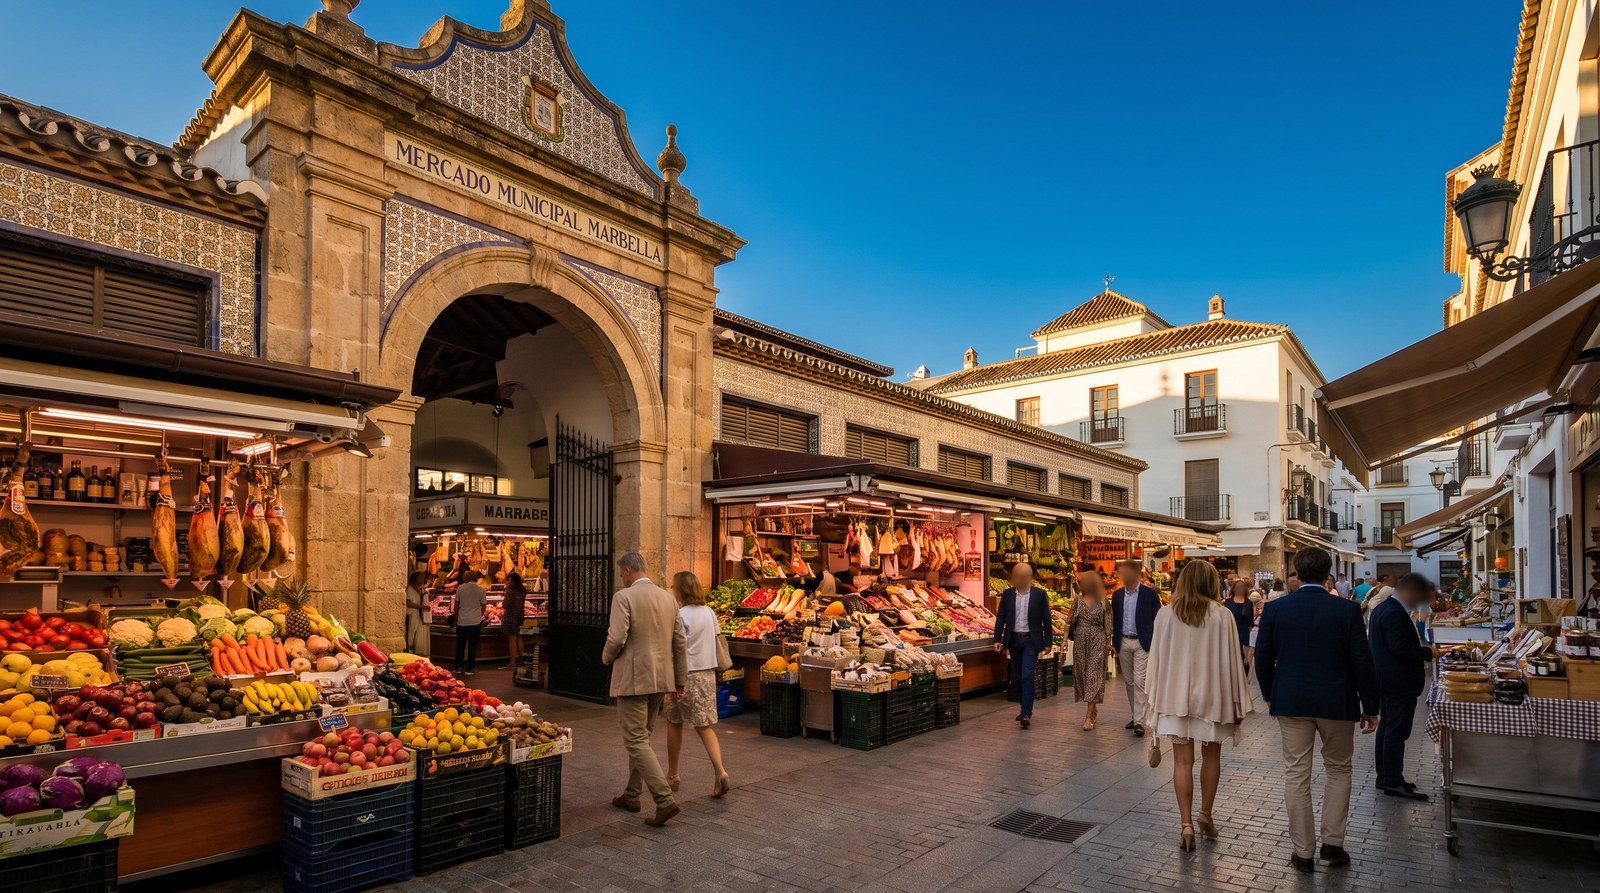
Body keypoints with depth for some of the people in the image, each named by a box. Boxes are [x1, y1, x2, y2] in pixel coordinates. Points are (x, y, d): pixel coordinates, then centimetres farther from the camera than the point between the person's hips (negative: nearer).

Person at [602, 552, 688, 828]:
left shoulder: (624, 597, -12)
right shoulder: (668, 597, 7)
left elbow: (617, 638, -19)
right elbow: (680, 641, 9)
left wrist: (606, 658, 3)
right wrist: (681, 679, 16)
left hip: (634, 678, -7)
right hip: (662, 678, 7)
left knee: (636, 740, -2)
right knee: (640, 736, 20)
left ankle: (665, 800, -9)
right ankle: (632, 795, 31)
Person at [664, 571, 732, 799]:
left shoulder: (680, 615, -14)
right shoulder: (709, 612, 6)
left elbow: (680, 650, -16)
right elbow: (715, 641, 11)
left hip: (687, 675, -6)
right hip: (708, 673, 6)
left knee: (674, 723, 13)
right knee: (705, 726, 7)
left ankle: (672, 776, 24)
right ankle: (720, 772, -10)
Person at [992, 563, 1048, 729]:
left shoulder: (1039, 594, -4)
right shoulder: (1007, 594, 4)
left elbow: (1046, 619, 0)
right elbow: (1000, 617, 5)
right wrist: (997, 639, 0)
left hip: (1031, 640, -4)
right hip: (1013, 640, 4)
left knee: (1027, 676, -13)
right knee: (1018, 677, 11)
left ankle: (1026, 714, -12)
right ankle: (1025, 709, 24)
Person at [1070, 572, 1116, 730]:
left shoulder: (1103, 601, 0)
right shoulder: (1077, 600, 6)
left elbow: (1108, 623, 2)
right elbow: (1070, 621, 8)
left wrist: (1109, 642, -3)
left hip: (1098, 640, -3)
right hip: (1080, 640, 3)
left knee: (1094, 675, -7)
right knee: (1081, 673, 8)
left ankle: (1089, 717, -9)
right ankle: (1093, 708, 26)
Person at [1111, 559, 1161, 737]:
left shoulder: (1150, 593, -6)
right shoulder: (1117, 594, 7)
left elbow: (1157, 620, -4)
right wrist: (1115, 644, 10)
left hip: (1142, 643, -5)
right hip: (1124, 643, 5)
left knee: (1139, 682, -9)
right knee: (1128, 682, 11)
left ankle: (1139, 722, -7)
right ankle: (1134, 715, 23)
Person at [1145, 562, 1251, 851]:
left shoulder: (1166, 614, -6)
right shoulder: (1222, 615, -10)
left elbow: (1157, 657, -1)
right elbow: (1230, 661, -7)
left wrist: (1154, 697, 9)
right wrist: (1237, 702, 4)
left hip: (1176, 696, 0)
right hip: (1211, 695, 0)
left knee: (1183, 760, 5)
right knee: (1211, 756, 19)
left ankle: (1186, 824, 2)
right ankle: (1205, 815, 26)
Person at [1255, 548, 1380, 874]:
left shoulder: (1275, 609, -6)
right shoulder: (1347, 610, -9)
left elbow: (1263, 660, 0)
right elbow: (1362, 663, -7)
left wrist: (1271, 695, 15)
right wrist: (1370, 707, 5)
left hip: (1291, 702, 0)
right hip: (1337, 702, 0)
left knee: (1296, 775, 7)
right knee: (1338, 770, 19)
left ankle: (1304, 852, 14)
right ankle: (1332, 843, 21)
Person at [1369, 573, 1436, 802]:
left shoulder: (1383, 607, 13)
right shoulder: (1395, 613, -21)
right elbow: (1400, 648, -26)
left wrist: (1420, 654, 17)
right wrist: (1428, 653, -14)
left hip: (1384, 679, 11)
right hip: (1398, 681, -11)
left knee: (1386, 727, 15)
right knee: (1397, 731, -4)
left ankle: (1384, 776, 23)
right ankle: (1393, 782, 2)